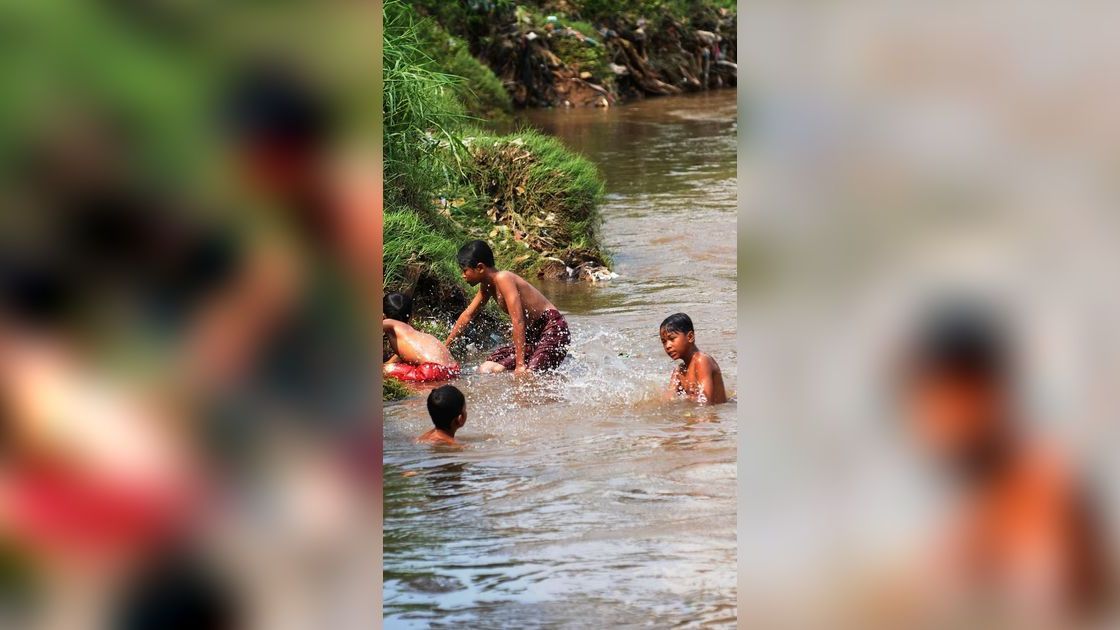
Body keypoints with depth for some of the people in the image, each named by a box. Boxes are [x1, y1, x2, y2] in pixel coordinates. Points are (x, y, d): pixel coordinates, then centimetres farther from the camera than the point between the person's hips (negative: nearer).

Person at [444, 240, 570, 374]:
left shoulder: (503, 279, -20)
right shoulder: (487, 286, 8)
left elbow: (518, 322, -26)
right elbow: (468, 315, 22)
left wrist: (520, 364, -28)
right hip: (533, 335, 10)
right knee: (486, 369, 0)